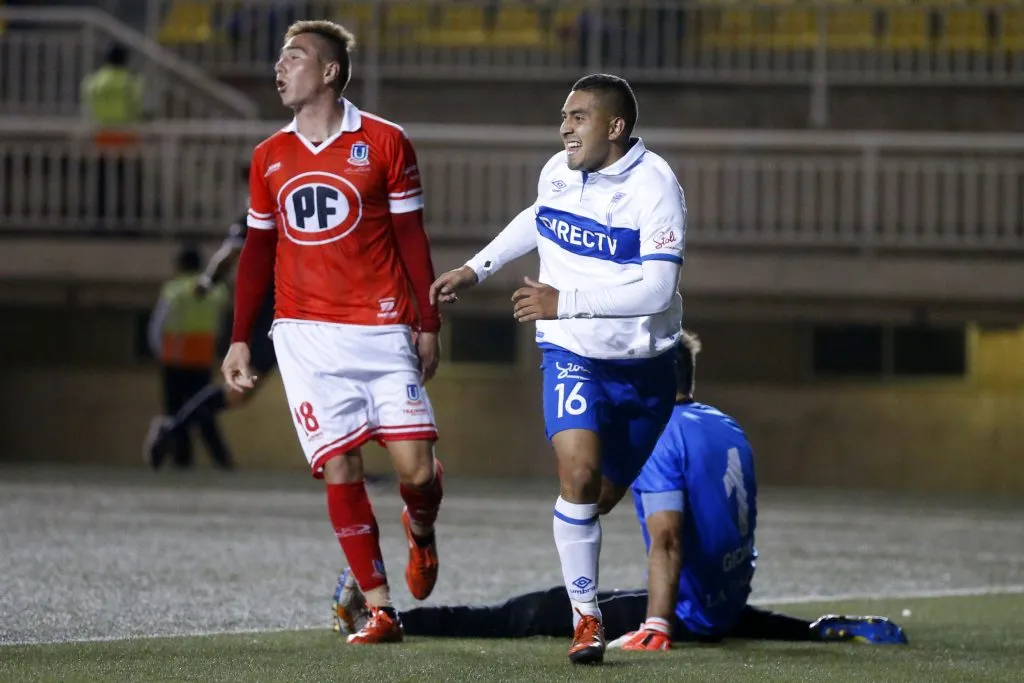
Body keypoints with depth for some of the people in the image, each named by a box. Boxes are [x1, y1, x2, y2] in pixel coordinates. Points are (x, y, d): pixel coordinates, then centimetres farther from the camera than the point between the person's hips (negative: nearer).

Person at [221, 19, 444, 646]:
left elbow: (412, 240, 4)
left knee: (417, 468, -9)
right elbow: (258, 252, 16)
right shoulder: (270, 158, 11)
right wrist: (240, 340, 11)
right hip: (305, 335, 2)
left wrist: (428, 324, 0)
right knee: (340, 469, -7)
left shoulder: (385, 143, 1)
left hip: (382, 330, -2)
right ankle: (379, 609, -2)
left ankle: (422, 532, 26)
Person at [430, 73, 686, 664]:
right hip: (572, 355, 2)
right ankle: (586, 619, -10)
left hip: (643, 366, -2)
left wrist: (564, 302, -31)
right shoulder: (558, 172, -2)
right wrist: (476, 269, 23)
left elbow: (656, 289, -28)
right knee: (579, 475, -20)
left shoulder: (654, 186, -18)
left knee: (604, 496, 10)